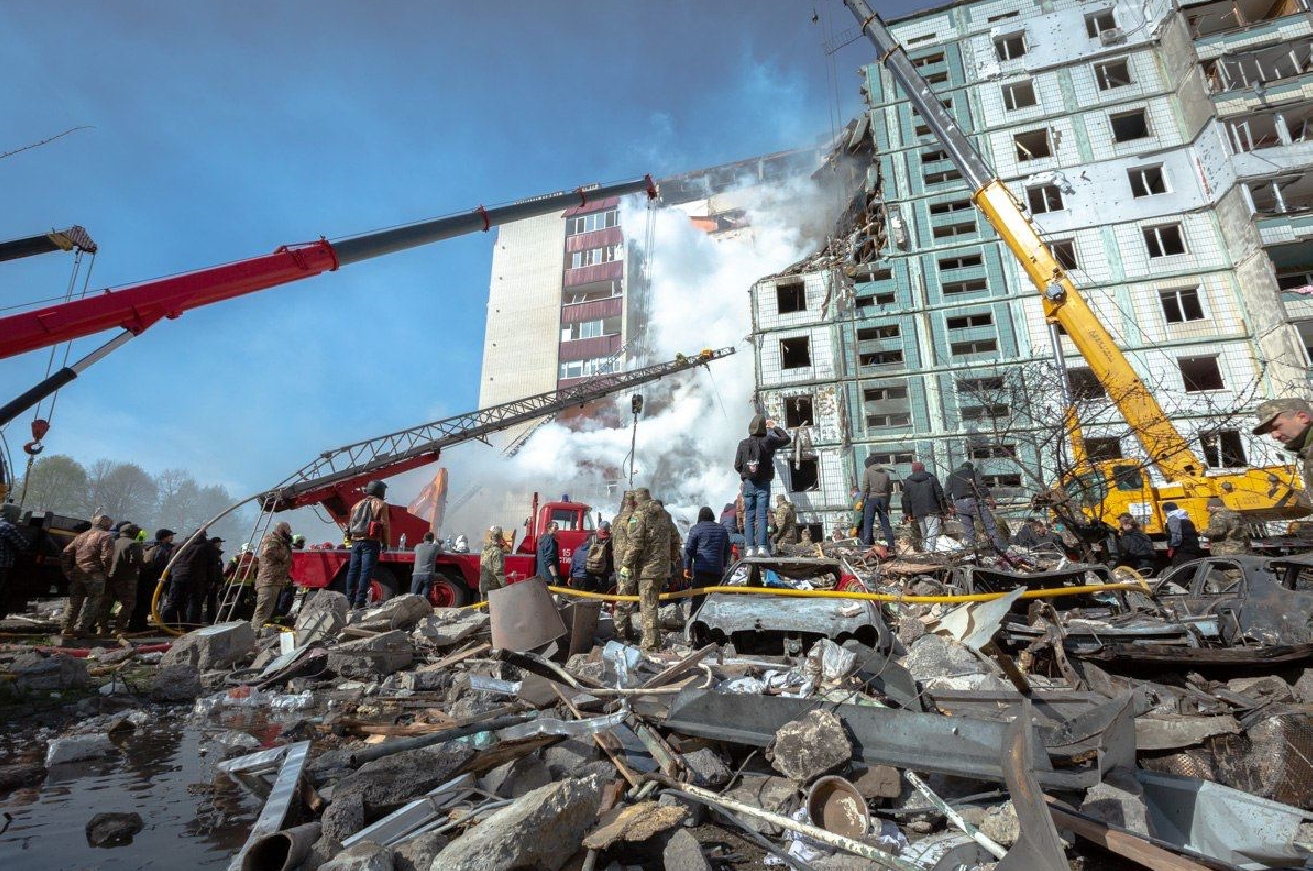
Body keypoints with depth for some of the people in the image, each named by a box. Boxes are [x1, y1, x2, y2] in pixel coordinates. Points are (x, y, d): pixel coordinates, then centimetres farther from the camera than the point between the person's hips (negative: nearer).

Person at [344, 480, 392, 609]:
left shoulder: (357, 504, 19)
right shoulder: (381, 504, 0)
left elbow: (350, 524, 19)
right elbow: (385, 524, -5)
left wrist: (352, 538, 21)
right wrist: (385, 542, 0)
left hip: (356, 541, 6)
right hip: (371, 542, -6)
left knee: (353, 570, 9)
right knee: (366, 571, -6)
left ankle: (350, 600, 12)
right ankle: (359, 601, -10)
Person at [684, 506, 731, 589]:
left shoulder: (696, 528, 2)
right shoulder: (722, 529, 17)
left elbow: (689, 549, -2)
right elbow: (727, 550, 21)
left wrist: (687, 567, 1)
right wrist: (723, 566, 28)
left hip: (701, 570, -5)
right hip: (718, 570, 5)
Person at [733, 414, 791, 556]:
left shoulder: (743, 444, -1)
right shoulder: (768, 441, -5)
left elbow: (737, 466, 2)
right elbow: (787, 439, 11)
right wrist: (775, 427, 21)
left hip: (748, 484, 1)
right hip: (763, 484, -1)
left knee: (749, 517, 4)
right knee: (762, 515, -2)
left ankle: (751, 548, 0)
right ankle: (762, 547, -10)